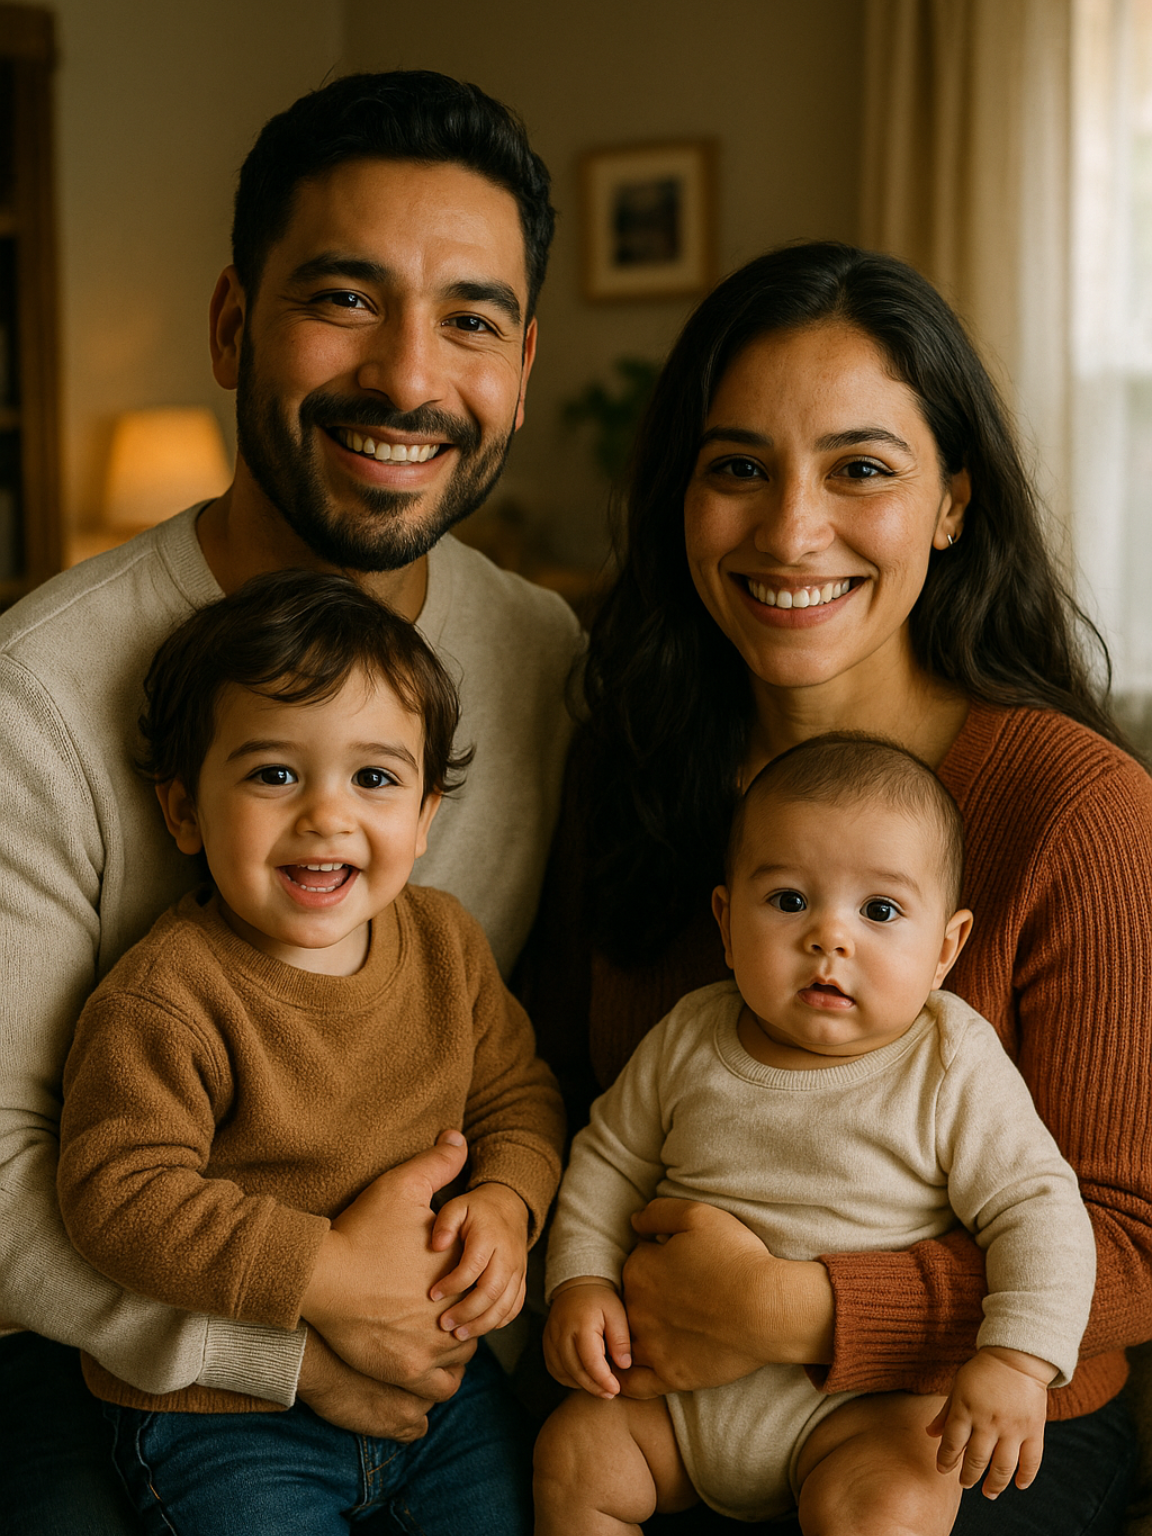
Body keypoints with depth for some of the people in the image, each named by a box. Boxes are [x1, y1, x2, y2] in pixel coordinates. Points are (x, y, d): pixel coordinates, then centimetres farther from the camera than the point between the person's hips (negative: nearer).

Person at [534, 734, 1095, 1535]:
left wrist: (1017, 1359, -26)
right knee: (573, 1459, -8)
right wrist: (583, 1279, -4)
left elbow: (1037, 1211, -13)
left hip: (867, 1398, -3)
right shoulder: (690, 1039, -3)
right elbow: (611, 1158, 10)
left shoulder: (956, 1069, -13)